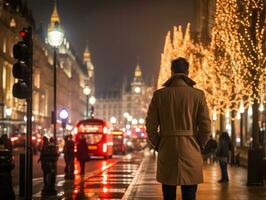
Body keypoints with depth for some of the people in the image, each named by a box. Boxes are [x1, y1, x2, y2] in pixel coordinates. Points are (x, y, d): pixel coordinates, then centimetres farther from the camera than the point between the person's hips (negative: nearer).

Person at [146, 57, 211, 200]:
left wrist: (158, 146, 12)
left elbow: (150, 125, -1)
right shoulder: (198, 95, -2)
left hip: (166, 152, 1)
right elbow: (206, 126, -4)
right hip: (190, 152, -1)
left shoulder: (159, 94, 0)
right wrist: (199, 147, 10)